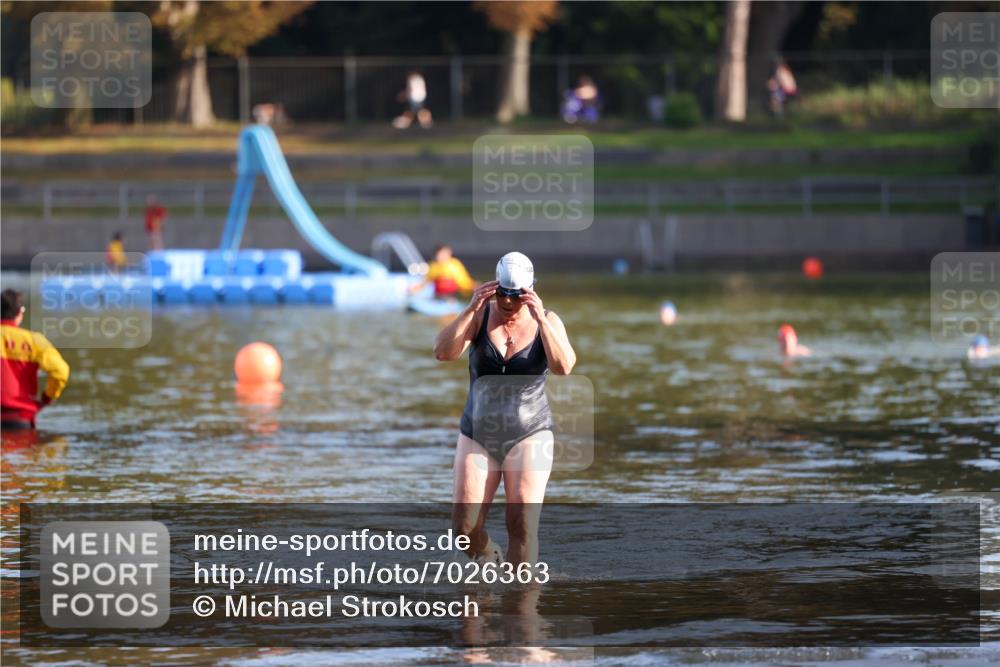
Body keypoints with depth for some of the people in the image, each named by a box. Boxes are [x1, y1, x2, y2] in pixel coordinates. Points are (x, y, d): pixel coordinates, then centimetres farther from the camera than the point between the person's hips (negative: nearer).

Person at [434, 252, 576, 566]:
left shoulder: (547, 321, -4)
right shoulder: (480, 316, -2)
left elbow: (563, 367, -20)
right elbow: (442, 352, -16)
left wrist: (540, 319, -29)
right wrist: (471, 309, -26)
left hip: (528, 434, -2)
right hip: (478, 434, 2)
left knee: (523, 524, -15)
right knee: (465, 526, -3)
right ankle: (489, 559, 29)